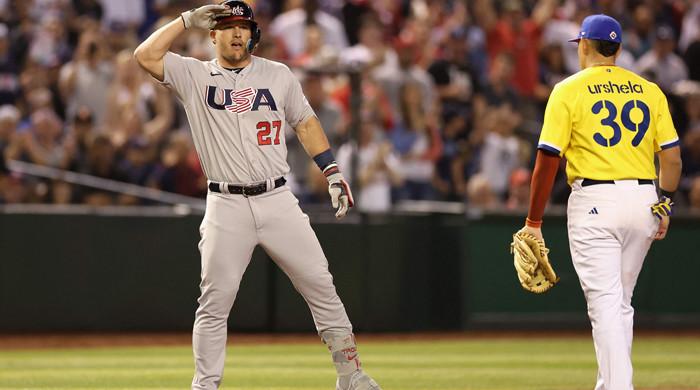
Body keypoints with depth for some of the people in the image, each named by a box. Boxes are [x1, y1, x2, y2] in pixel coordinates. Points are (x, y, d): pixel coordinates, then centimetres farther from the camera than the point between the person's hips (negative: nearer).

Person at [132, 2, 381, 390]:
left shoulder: (278, 75, 10)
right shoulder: (194, 76, 4)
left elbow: (305, 123, 17)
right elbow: (146, 56, -8)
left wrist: (332, 171, 8)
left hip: (277, 201, 2)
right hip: (226, 208, -2)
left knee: (320, 284, -1)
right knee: (214, 302, -3)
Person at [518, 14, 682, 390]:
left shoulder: (569, 90, -2)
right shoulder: (648, 90, 10)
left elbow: (548, 160, -6)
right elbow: (672, 154, 6)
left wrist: (533, 222, -2)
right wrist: (665, 206, 16)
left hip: (594, 202, -5)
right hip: (643, 200, 5)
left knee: (605, 302, -9)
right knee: (621, 302, 17)